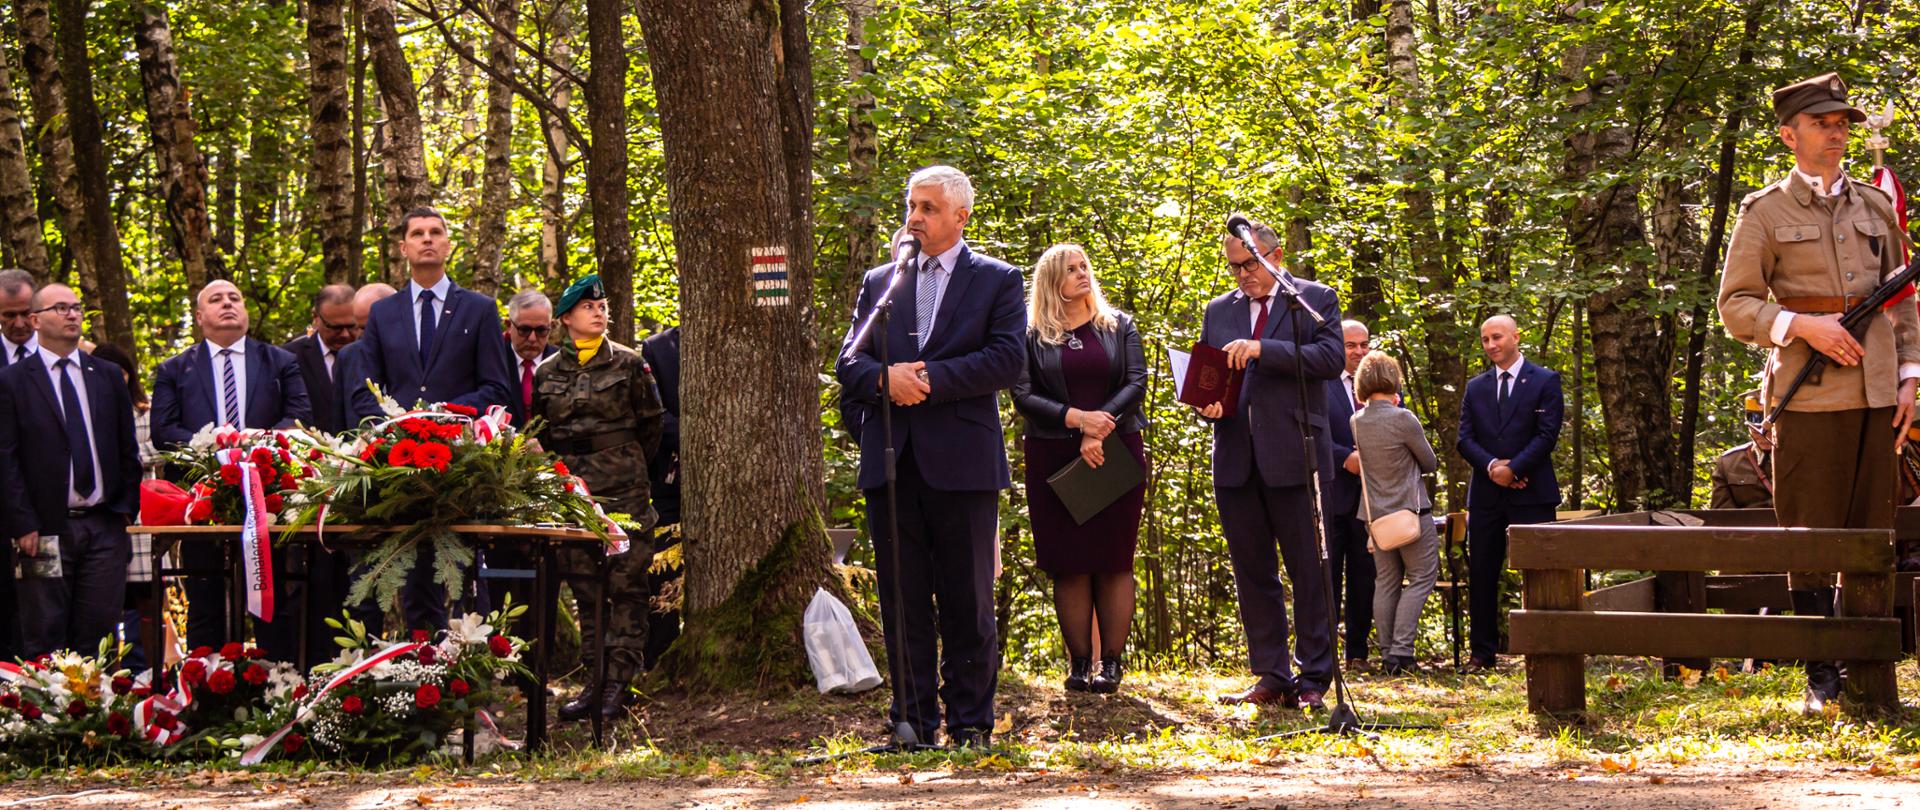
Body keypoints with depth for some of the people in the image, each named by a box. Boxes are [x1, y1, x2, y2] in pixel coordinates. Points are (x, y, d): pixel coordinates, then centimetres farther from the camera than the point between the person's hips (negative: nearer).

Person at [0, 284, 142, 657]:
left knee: (98, 635, 3)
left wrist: (126, 508, 4)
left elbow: (128, 449, 15)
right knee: (44, 639, 1)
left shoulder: (108, 377, 12)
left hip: (106, 528, 3)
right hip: (46, 530, -3)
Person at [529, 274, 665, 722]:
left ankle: (620, 681, -5)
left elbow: (651, 421, 8)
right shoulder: (547, 373, 8)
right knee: (585, 586, 6)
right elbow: (541, 433, 17)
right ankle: (595, 680, 10)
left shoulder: (629, 363, 1)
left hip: (623, 487, -3)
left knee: (626, 584, -5)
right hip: (572, 490, 3)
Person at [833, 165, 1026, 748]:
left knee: (967, 602, 0)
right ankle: (912, 720, 10)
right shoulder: (879, 283, 17)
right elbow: (849, 360, 9)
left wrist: (930, 379, -14)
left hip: (960, 460, -3)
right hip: (890, 460, 3)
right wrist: (885, 378, -13)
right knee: (901, 601, 4)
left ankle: (971, 724, 6)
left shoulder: (997, 280, 6)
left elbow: (1007, 360, -6)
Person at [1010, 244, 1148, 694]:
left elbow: (1137, 383, 1)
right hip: (1054, 459, -1)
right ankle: (1079, 664, 1)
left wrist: (1100, 428, -13)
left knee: (1114, 560, -1)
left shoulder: (1118, 327, 11)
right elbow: (1023, 396, -4)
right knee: (1069, 563, -2)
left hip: (1116, 453, 1)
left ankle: (1111, 663, 0)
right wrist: (1077, 418, -16)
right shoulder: (1032, 334, 5)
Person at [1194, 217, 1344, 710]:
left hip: (1293, 456, -5)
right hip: (1235, 460, 5)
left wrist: (1263, 349, -19)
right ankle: (1271, 676, 12)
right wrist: (1206, 405, -2)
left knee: (1308, 572, -3)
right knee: (1252, 572, 6)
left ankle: (1313, 678, 1)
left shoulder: (1315, 299, 3)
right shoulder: (1218, 312, 17)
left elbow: (1332, 359, -12)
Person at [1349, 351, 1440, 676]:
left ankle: (1388, 653, 9)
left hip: (1375, 512, 6)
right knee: (1421, 577, 1)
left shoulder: (1356, 421, 1)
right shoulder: (1402, 419, -16)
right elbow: (1430, 463, -3)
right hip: (1410, 511, -6)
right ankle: (1401, 650, -8)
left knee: (1386, 582, 11)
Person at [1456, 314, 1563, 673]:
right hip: (1486, 493, 4)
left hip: (1531, 494, -4)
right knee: (1481, 574, 4)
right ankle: (1482, 652, 11)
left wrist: (1512, 468, -14)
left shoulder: (1545, 382, 2)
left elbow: (1548, 435, -7)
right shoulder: (1476, 387, 14)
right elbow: (1465, 438, 6)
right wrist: (1492, 466, -12)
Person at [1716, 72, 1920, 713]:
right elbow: (1735, 306, 0)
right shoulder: (1765, 213, 3)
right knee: (1810, 540, -3)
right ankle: (1822, 679, 4)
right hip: (1808, 399, -4)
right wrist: (1804, 325, -15)